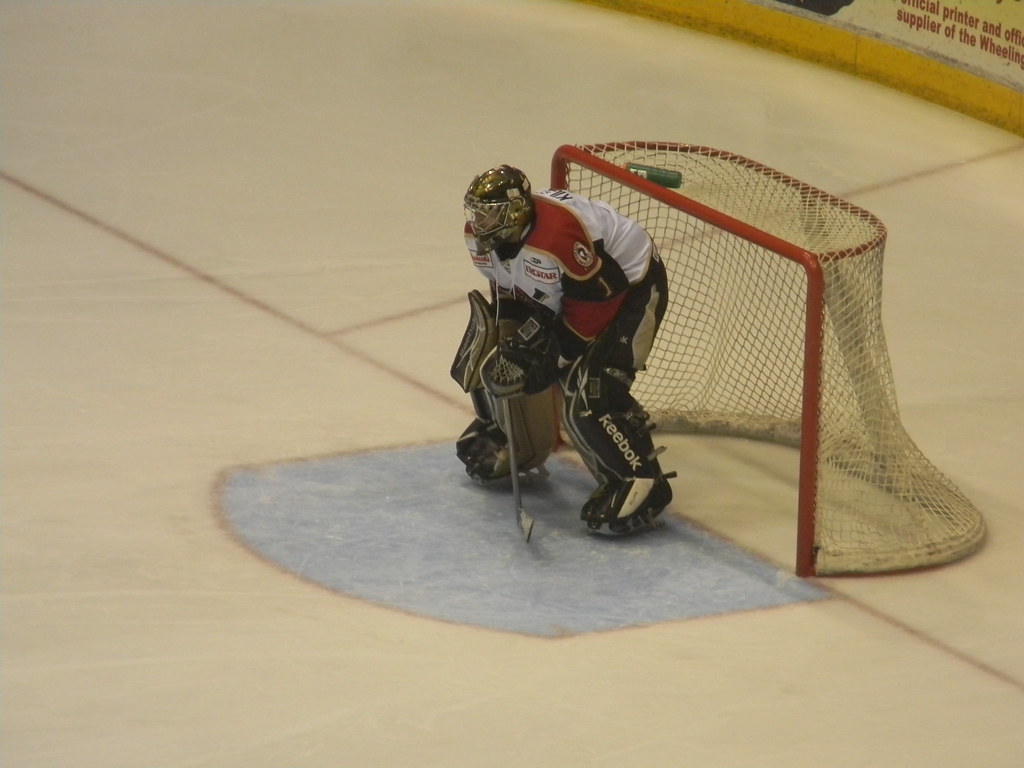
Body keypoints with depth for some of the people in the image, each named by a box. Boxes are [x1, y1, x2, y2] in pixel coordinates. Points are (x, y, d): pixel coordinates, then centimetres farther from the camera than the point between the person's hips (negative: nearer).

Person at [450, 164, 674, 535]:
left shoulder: (559, 235, -39)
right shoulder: (480, 235, -12)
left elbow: (598, 299, -30)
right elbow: (507, 289, 4)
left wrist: (558, 352, -22)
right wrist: (513, 336, -9)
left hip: (630, 285, -9)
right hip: (563, 292, 9)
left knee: (588, 390, -24)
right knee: (494, 353, 7)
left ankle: (640, 481, -14)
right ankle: (514, 445, 31)